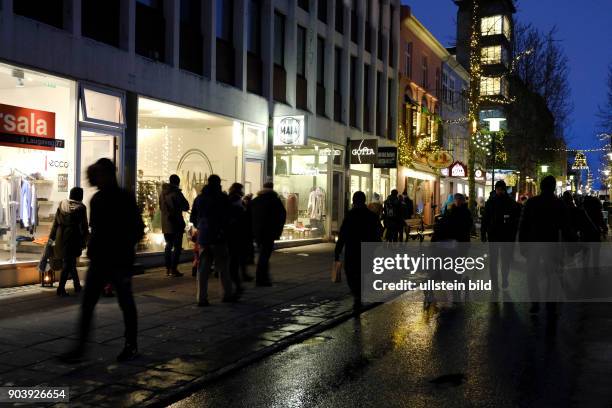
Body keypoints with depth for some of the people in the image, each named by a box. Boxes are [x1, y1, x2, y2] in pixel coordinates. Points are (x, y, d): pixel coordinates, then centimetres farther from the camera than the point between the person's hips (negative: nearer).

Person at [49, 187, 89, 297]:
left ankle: (77, 286, 24)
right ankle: (61, 289, -3)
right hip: (73, 238, -5)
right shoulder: (81, 208, -6)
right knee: (68, 264, -1)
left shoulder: (62, 205, 7)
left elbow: (55, 222, 9)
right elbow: (83, 226, -6)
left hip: (61, 237, 5)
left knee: (70, 263, 16)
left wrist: (52, 237, 15)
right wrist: (84, 241, 0)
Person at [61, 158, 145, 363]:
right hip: (98, 261, 7)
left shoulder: (125, 198, -10)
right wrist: (92, 249, 7)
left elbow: (138, 230, -11)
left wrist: (122, 250, -16)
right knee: (87, 304, 4)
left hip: (119, 262, -6)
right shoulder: (97, 199, 11)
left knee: (126, 304, 6)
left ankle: (131, 346, 19)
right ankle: (80, 348, 10)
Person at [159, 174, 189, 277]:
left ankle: (167, 269, 15)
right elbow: (186, 207, -10)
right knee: (177, 246, -1)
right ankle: (174, 269, -4)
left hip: (165, 224, 7)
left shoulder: (162, 193, 7)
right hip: (176, 223, -7)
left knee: (168, 245, 15)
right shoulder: (176, 193, -14)